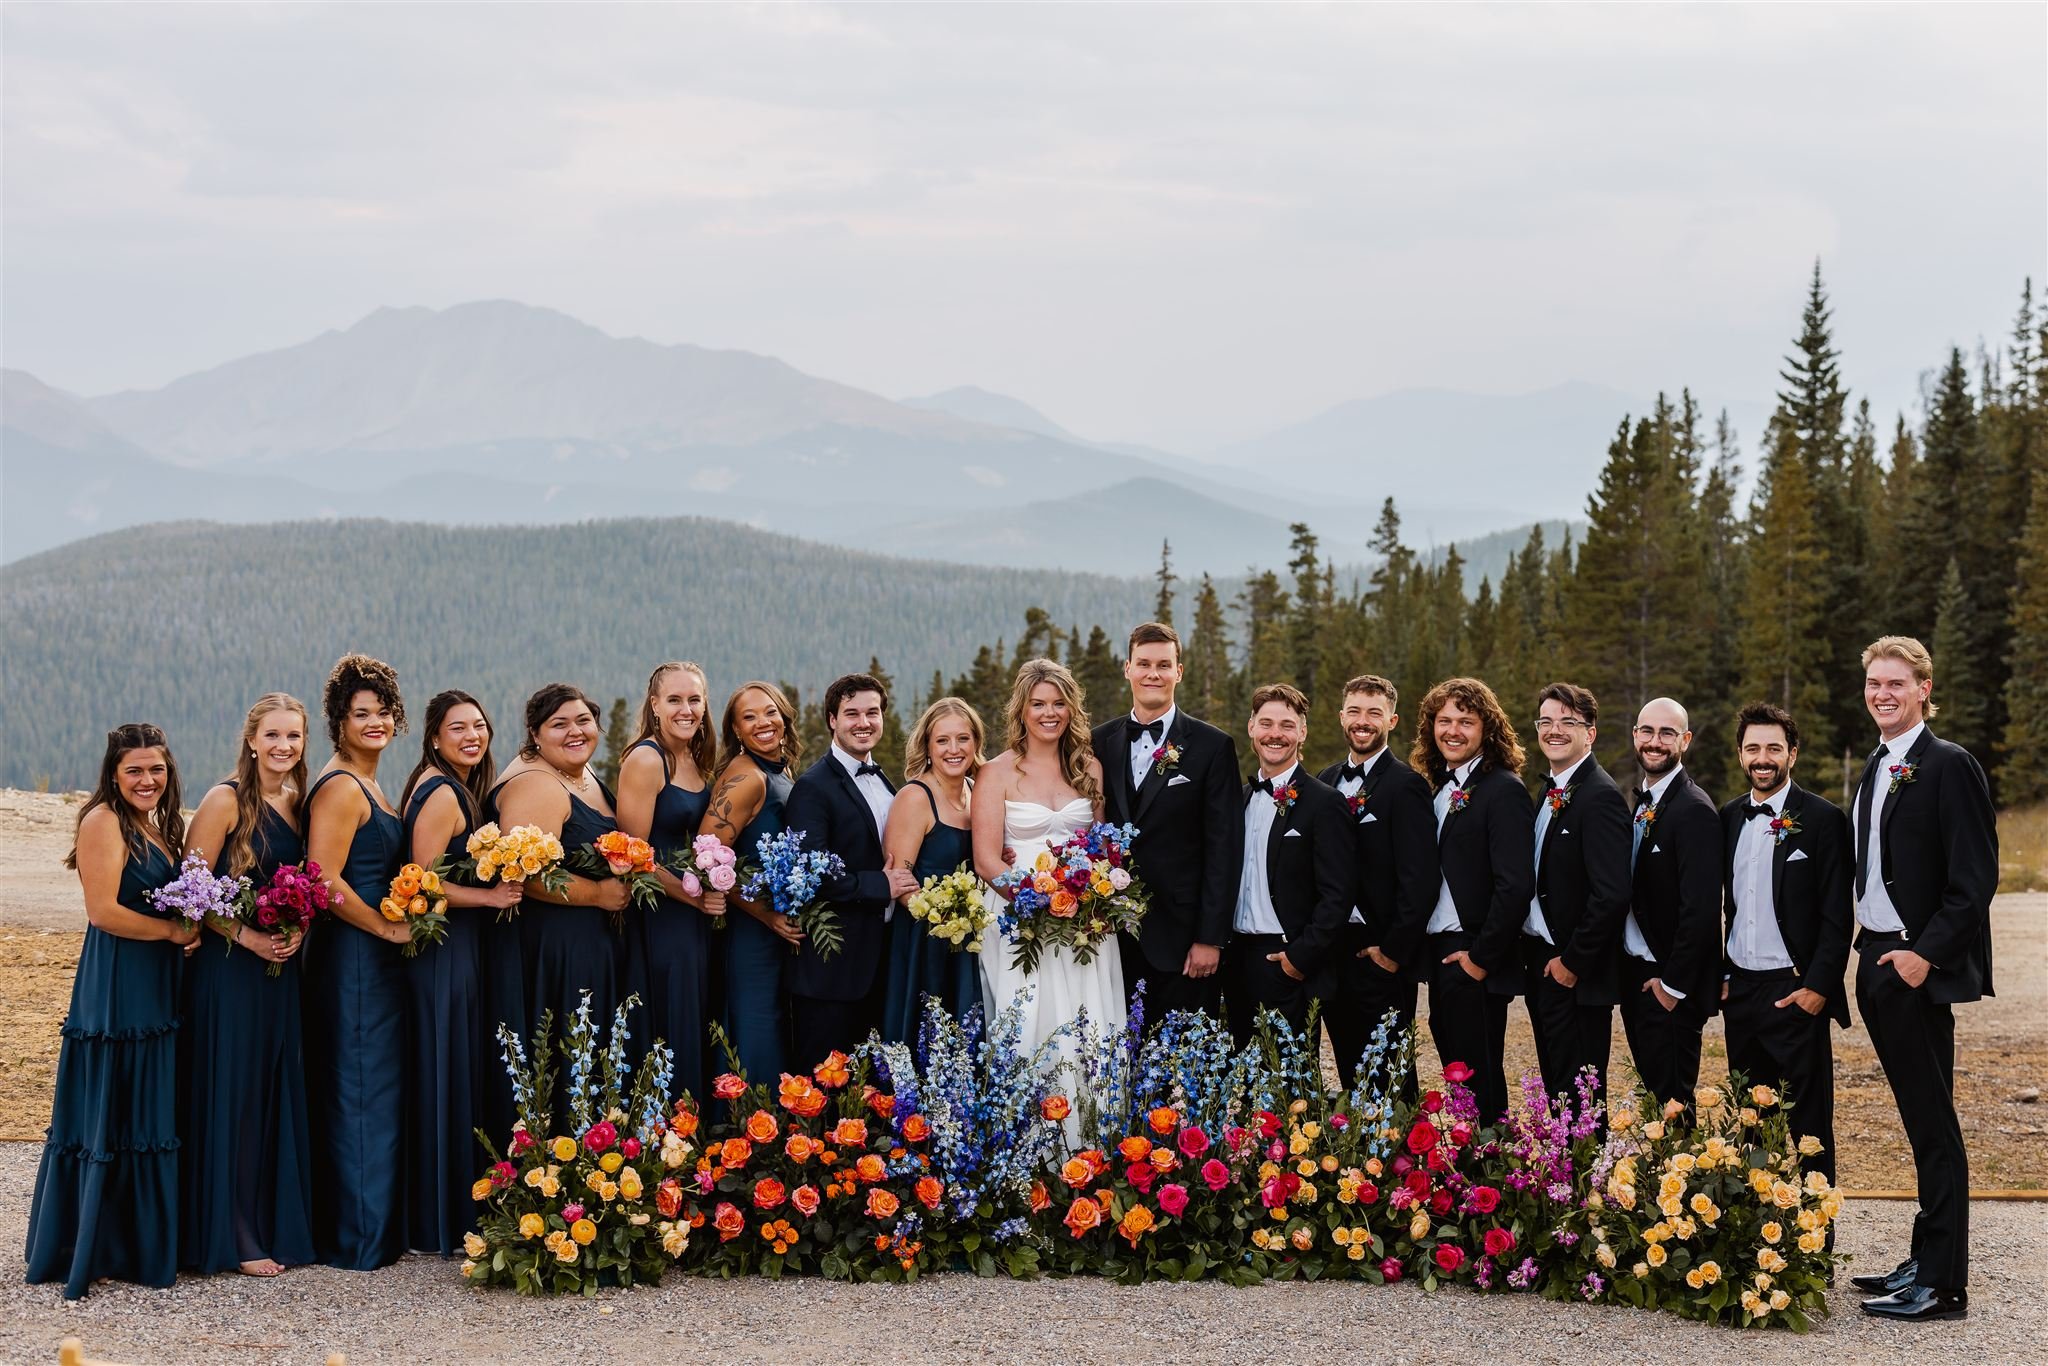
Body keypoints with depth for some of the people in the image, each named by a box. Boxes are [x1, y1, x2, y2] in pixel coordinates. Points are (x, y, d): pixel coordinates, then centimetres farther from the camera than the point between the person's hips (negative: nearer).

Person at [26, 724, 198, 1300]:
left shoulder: (159, 826, 15)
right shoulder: (104, 821, -12)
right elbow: (103, 911, -19)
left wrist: (185, 932, 3)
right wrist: (174, 930, -12)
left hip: (157, 988, 9)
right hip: (115, 990, -9)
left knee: (151, 1116, 12)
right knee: (108, 1117, -3)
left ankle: (141, 1243, 20)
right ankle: (88, 1249, 5)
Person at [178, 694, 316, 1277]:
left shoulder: (297, 803, 10)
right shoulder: (226, 799, -10)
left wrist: (297, 931, -2)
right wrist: (246, 936, -19)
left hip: (282, 968, 7)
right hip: (228, 968, -7)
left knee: (280, 1095, 9)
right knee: (232, 1097, -3)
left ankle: (280, 1226, 18)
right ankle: (233, 1238, 3)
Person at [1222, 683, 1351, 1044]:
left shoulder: (1324, 803, -8)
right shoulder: (1239, 798, 13)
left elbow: (1336, 896, -12)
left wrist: (1301, 956, -16)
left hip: (1289, 964, -6)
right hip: (1237, 960, 6)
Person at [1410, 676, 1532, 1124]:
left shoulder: (1503, 790, -13)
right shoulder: (1443, 788, 14)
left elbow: (1515, 885, -20)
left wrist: (1481, 957, -16)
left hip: (1474, 957, -8)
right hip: (1440, 951, 8)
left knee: (1478, 1078, -4)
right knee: (1455, 1068, 12)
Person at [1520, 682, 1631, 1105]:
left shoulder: (1601, 796, -16)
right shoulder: (1551, 792, 13)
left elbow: (1612, 894, -23)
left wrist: (1573, 962, -17)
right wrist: (1532, 959, 9)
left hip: (1577, 975, -9)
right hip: (1542, 964, 9)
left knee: (1578, 1098, -3)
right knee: (1554, 1090, 15)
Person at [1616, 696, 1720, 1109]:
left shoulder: (1695, 810, -16)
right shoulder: (1643, 803, 11)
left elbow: (1702, 908, -21)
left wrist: (1673, 983, -18)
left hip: (1668, 983, -8)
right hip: (1635, 975, 8)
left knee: (1671, 1099, -3)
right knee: (1652, 1088, 14)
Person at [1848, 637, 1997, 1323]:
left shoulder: (1949, 765, -11)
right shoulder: (1877, 769, 15)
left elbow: (1976, 877, -15)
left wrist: (1926, 954, -19)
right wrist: (1871, 953, 10)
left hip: (1918, 968, -8)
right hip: (1877, 959, 8)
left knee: (1933, 1124, -4)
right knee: (1919, 1120, 13)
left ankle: (1943, 1284, 0)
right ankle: (1926, 1260, 19)